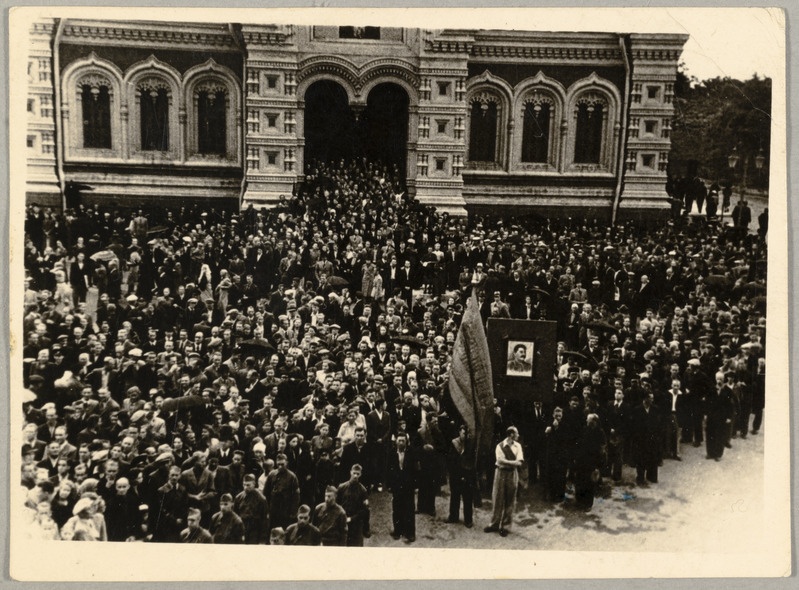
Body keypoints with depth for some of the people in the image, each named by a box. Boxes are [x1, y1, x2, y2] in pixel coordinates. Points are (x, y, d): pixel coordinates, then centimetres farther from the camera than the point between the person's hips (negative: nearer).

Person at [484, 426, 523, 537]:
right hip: (500, 473, -2)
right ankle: (495, 524, 17)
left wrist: (506, 462, -19)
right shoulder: (500, 446, -6)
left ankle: (506, 526, 17)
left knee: (510, 501, 6)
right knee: (498, 499, 3)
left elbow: (519, 463, -8)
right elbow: (500, 461, -18)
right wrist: (513, 462, -19)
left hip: (512, 474, 2)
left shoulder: (517, 446, 1)